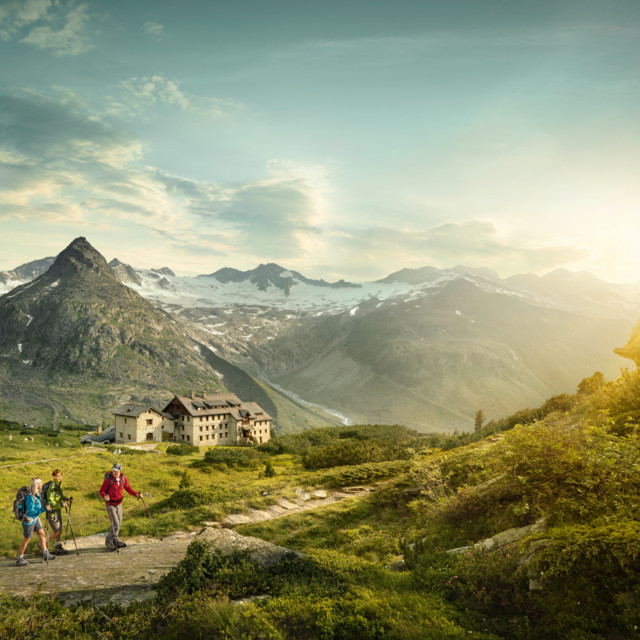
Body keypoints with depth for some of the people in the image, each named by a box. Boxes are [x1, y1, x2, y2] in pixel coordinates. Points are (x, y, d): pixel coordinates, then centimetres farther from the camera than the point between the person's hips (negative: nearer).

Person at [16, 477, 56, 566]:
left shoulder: (38, 493, -1)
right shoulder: (30, 497, -29)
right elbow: (31, 511, -29)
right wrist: (44, 509, -32)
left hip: (35, 518, 9)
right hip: (29, 520, -9)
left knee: (42, 534, 13)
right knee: (26, 539, 5)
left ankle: (45, 554, 24)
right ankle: (19, 559, 20)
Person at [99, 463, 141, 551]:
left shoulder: (123, 478, -5)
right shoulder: (109, 479, -20)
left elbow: (128, 488, 8)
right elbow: (101, 491, -16)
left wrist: (136, 494, -5)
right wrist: (105, 496, -37)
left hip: (119, 504, 6)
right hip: (111, 505, -6)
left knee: (119, 523, 17)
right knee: (115, 524, -11)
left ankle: (114, 540, 35)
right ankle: (109, 541, 8)